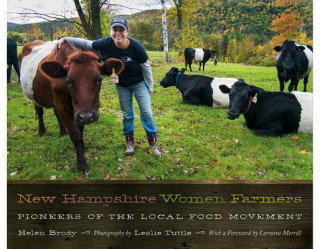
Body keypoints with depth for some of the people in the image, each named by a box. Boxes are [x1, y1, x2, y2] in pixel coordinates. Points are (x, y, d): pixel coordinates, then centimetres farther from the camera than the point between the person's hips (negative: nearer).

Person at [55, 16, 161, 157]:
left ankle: (152, 142, 14)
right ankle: (130, 142, 29)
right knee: (127, 114, 13)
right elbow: (85, 43, -10)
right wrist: (65, 39, -21)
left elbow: (146, 67, -14)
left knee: (146, 112, 0)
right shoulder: (106, 43, -22)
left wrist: (150, 87, -5)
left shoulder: (136, 47, -27)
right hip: (121, 85, 2)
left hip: (139, 83, -2)